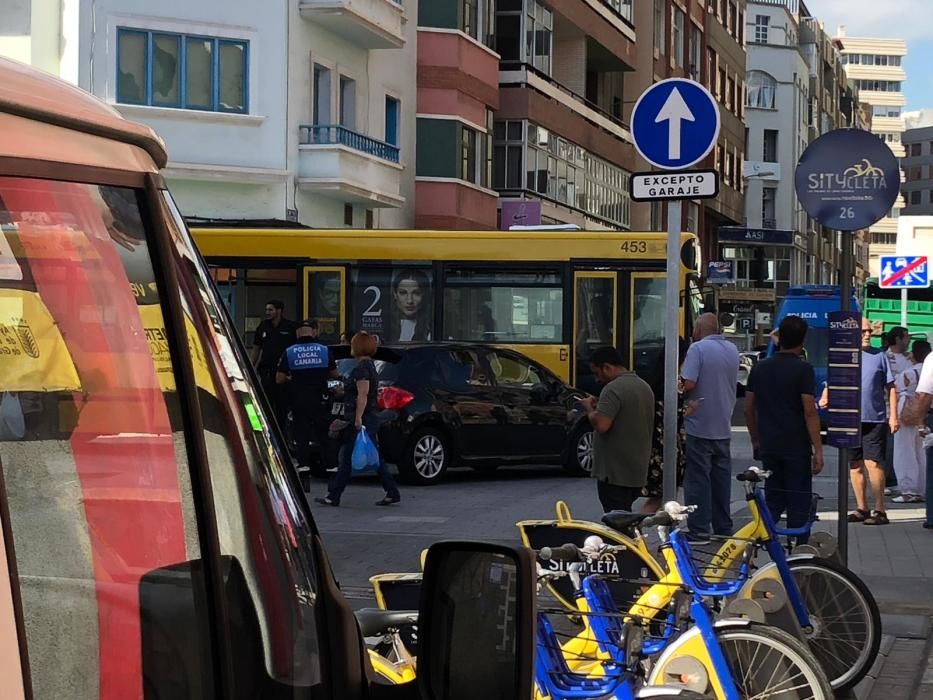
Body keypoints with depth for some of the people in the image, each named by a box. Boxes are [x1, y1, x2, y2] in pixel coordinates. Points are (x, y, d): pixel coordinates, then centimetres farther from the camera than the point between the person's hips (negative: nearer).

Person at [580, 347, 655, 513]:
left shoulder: (613, 389, -16)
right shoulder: (644, 386, 13)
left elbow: (601, 425, -25)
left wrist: (589, 408, -7)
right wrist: (600, 408, 19)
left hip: (615, 473, -9)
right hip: (637, 471, 9)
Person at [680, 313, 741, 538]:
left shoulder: (698, 348, -13)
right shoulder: (732, 350, 10)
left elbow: (689, 384, -21)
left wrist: (679, 388, -1)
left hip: (699, 427, -6)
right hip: (724, 428, 7)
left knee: (698, 479, -2)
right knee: (722, 478, 13)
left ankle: (699, 530, -2)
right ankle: (723, 528, 18)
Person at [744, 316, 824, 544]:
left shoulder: (760, 368, 7)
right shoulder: (803, 369, -10)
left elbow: (749, 409, 11)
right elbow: (810, 412, -14)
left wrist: (756, 440, 22)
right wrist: (818, 449, -11)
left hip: (768, 446, 5)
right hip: (796, 448, -5)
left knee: (773, 501, 14)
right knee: (799, 504, 1)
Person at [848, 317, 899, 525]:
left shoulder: (879, 356, 5)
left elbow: (890, 388, 6)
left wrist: (893, 416, -2)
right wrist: (826, 399, -11)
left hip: (875, 419, -3)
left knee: (873, 463, -10)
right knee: (855, 465, 7)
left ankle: (880, 510, -6)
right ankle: (861, 508, 16)